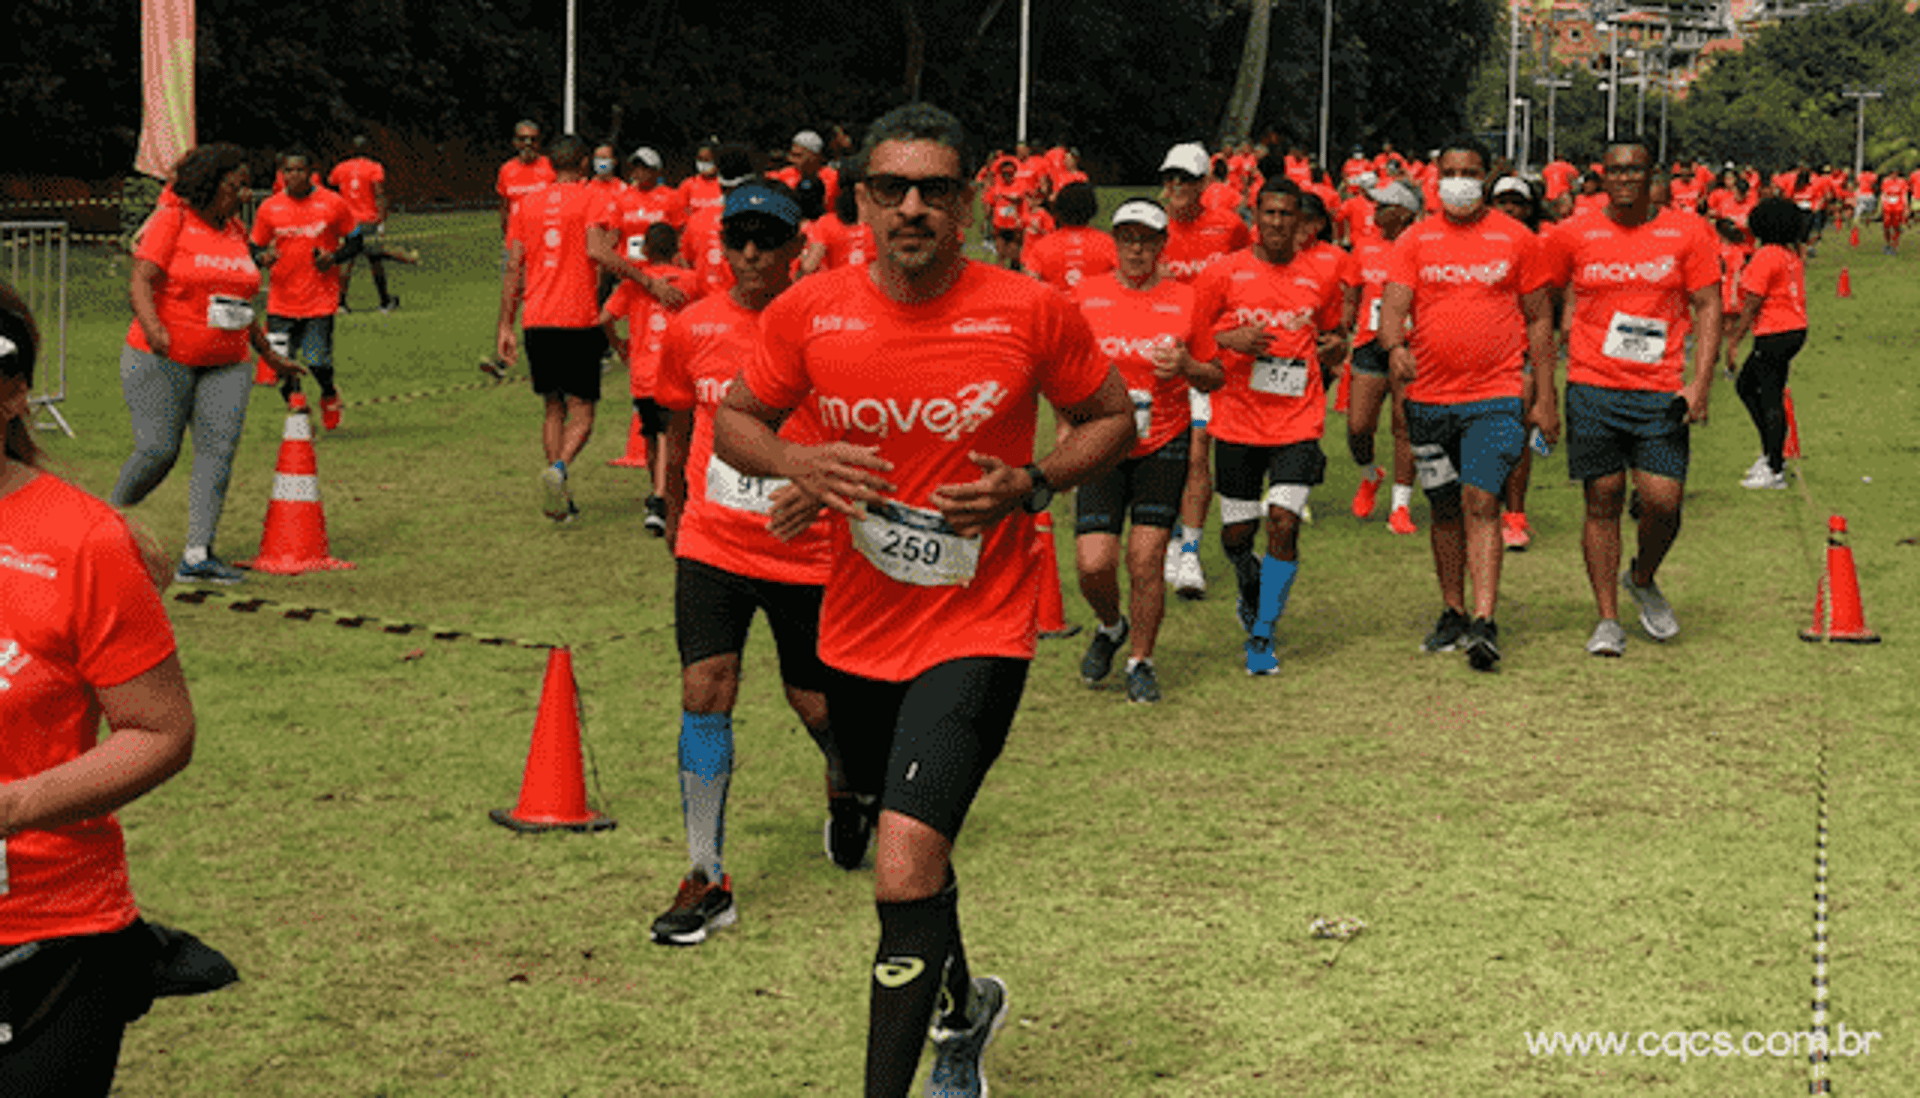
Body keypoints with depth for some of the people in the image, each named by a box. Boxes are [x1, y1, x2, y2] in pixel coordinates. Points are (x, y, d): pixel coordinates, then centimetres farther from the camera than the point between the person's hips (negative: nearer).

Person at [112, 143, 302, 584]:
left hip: (226, 365, 6)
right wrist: (153, 328, -33)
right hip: (163, 361, -6)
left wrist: (271, 354, 24)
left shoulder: (235, 230, 13)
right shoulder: (172, 222, -6)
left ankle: (197, 556, -11)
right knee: (158, 450, -5)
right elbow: (140, 283, -15)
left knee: (218, 451, -8)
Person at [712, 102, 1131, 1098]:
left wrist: (1029, 485, -14)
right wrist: (797, 464, -13)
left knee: (906, 866, -21)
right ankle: (962, 1010, 53)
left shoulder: (1031, 312, -10)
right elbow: (735, 419, 9)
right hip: (858, 631, 4)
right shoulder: (807, 312, -5)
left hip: (979, 625, -4)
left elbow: (1112, 419, 4)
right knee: (911, 848, 24)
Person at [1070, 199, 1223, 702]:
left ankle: (1140, 661, 13)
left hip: (1163, 446, 0)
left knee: (1146, 560, -5)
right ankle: (1110, 627, 24)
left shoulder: (1185, 300, 2)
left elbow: (1215, 379, 8)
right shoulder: (1086, 295, 2)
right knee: (1093, 563, -9)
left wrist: (1186, 368, -13)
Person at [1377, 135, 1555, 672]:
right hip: (1429, 396, 3)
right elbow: (1392, 308, -4)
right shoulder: (1415, 241, 5)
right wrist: (1395, 346, -27)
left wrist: (1545, 396, 5)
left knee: (1480, 502, -14)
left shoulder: (1516, 239, 3)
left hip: (1497, 394, -2)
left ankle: (1485, 622, -19)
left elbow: (1539, 320, 8)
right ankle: (1453, 613, 25)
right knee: (1445, 509, 11)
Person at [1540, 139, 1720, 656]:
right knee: (1603, 501, 1)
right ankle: (1608, 620, 9)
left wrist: (1700, 384, -6)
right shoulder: (1573, 235, 3)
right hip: (1593, 390, 0)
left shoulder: (1686, 232, 3)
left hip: (1661, 394, 0)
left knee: (1663, 501, -6)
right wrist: (1543, 388, 6)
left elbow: (1707, 308, 4)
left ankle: (1643, 580, 26)